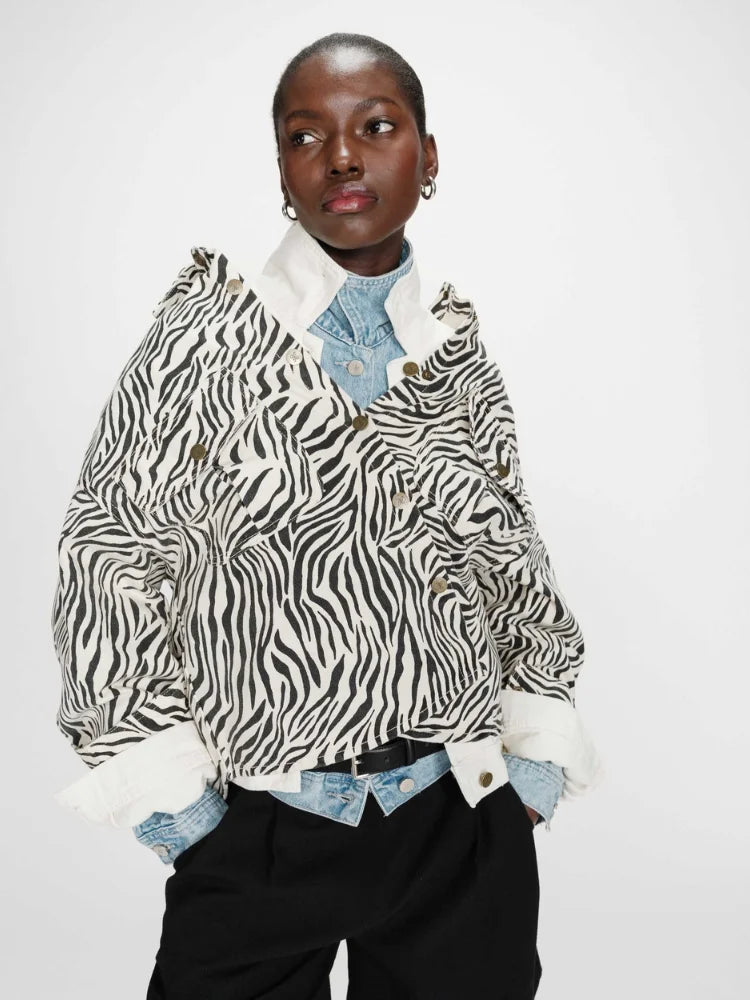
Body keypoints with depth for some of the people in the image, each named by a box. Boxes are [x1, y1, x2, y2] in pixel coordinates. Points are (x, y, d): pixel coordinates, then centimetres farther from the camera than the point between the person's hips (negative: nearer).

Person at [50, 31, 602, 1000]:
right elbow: (110, 554, -4)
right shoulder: (206, 336, -5)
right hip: (253, 832, -2)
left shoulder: (458, 351, 4)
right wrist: (162, 783, -5)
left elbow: (512, 554, 12)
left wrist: (538, 744, 8)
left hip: (459, 818, 3)